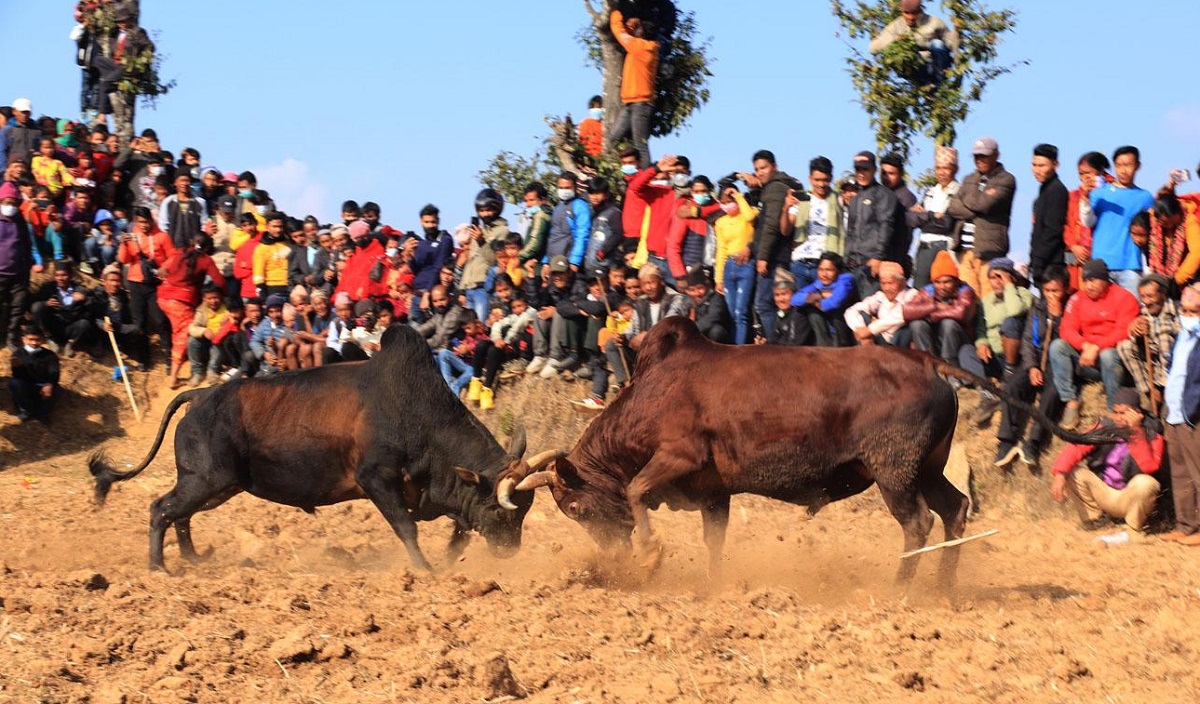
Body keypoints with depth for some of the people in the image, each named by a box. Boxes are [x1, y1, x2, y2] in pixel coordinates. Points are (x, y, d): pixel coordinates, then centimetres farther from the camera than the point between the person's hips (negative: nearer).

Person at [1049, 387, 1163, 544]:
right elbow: (1075, 448, -14)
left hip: (1131, 499, -3)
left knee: (1145, 483, -35)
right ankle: (1094, 519, 3)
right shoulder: (1105, 428, -4)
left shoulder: (1151, 434, -13)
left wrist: (1135, 431, -32)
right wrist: (1060, 474, -32)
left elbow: (1149, 466, -31)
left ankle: (1133, 531, -11)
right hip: (1103, 492, 3)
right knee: (1073, 473, -17)